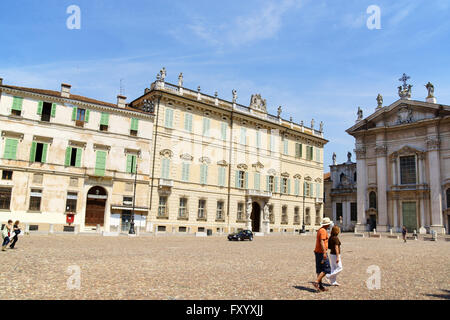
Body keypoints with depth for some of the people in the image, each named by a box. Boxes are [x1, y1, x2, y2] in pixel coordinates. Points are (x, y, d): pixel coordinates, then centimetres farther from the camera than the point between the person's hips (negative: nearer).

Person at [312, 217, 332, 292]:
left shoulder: (320, 230, 15)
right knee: (326, 269, -6)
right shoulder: (323, 231, -15)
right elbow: (322, 242, -24)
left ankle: (320, 286, 13)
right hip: (321, 252, -10)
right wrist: (324, 253, -28)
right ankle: (316, 282, -12)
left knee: (320, 269, 10)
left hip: (317, 252, 10)